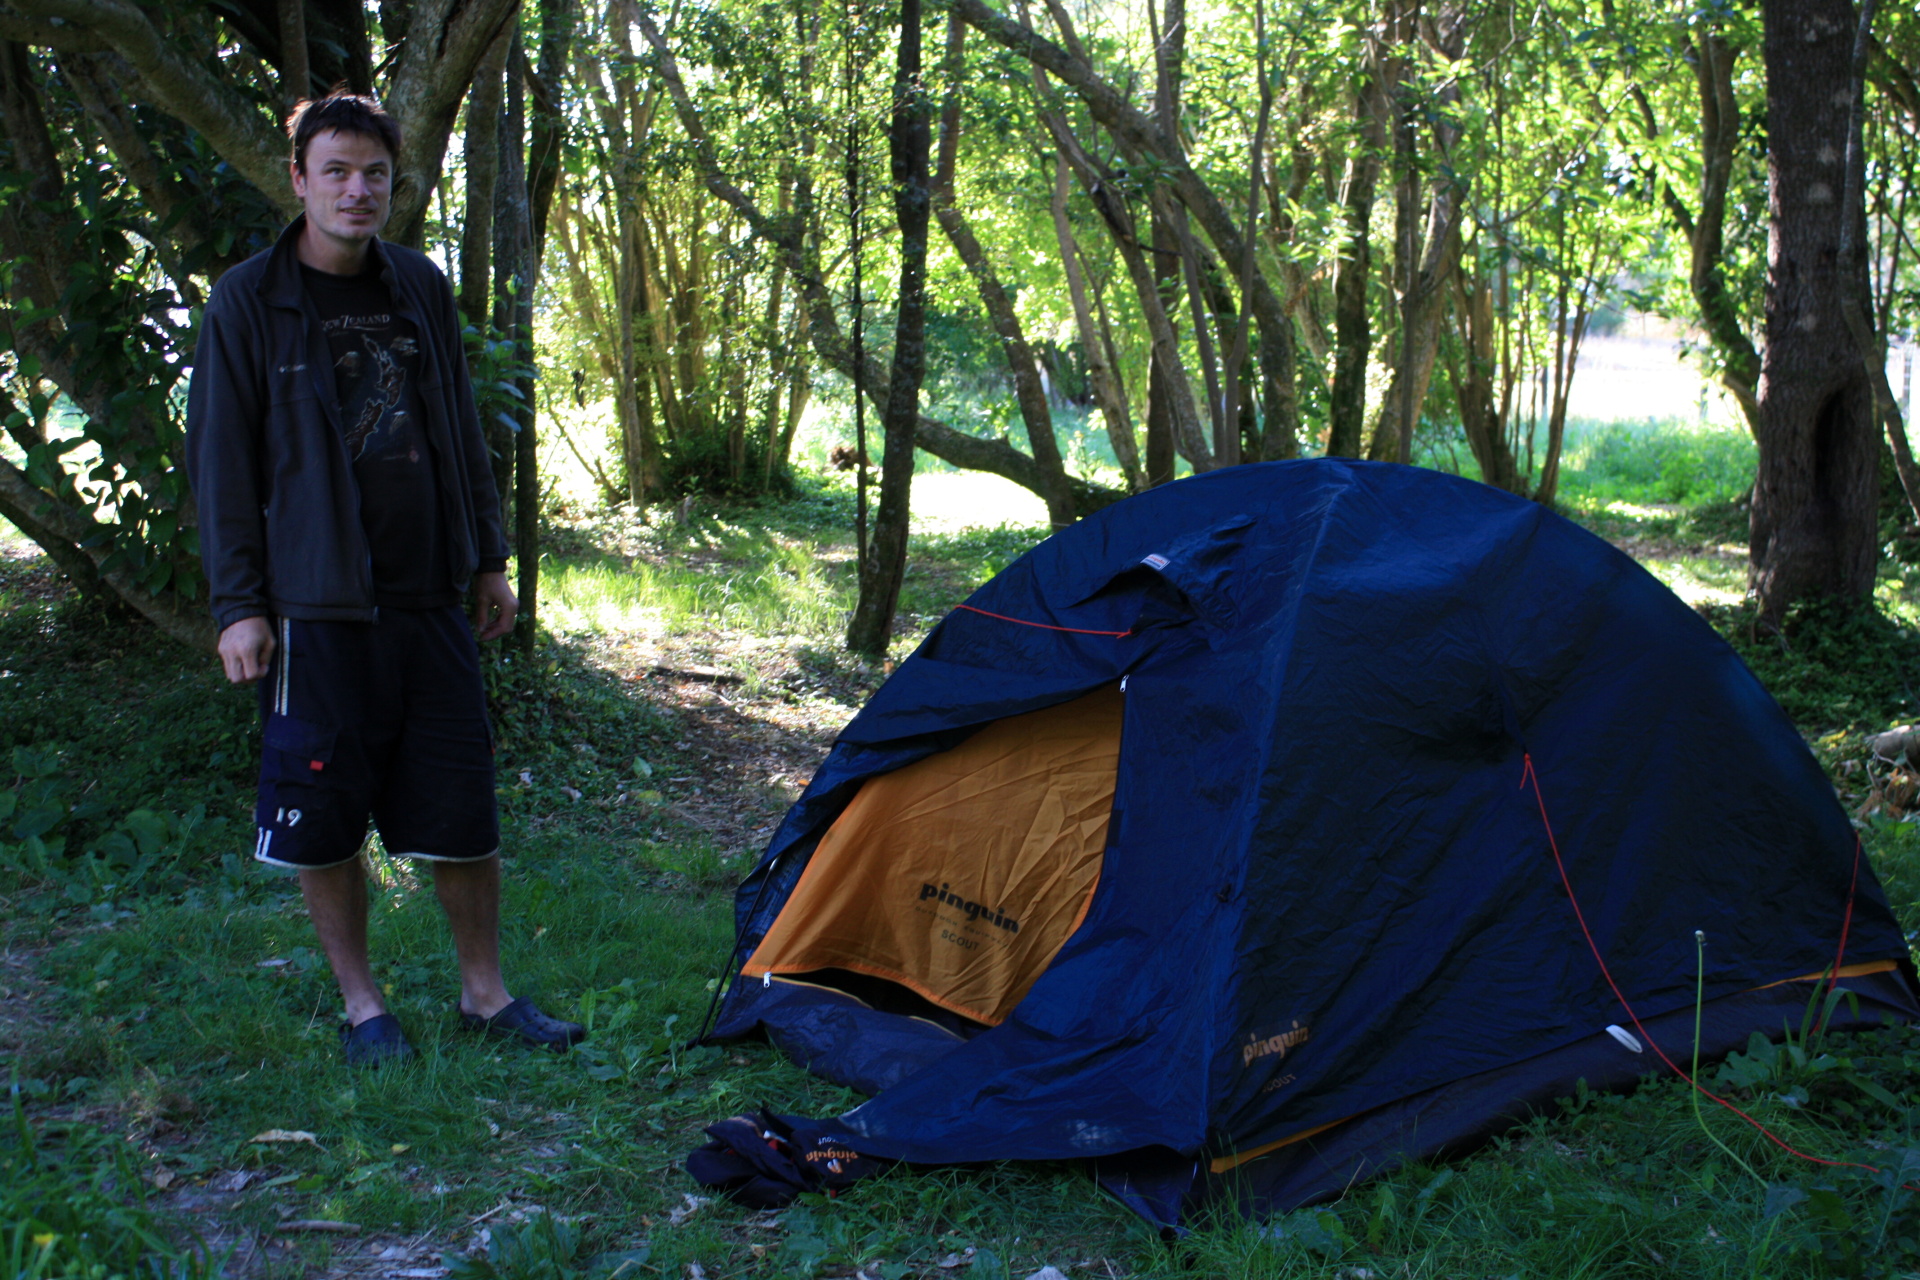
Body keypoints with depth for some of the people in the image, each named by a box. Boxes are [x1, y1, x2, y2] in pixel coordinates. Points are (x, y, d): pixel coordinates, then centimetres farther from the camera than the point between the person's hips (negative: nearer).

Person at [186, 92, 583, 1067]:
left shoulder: (422, 288, 9)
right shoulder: (248, 302, -4)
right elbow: (221, 462, -4)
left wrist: (488, 558, 14)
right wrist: (237, 603, -8)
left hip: (431, 596, 4)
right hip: (317, 608, -4)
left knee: (463, 811, 8)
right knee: (325, 821, 5)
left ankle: (485, 993, 24)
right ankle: (361, 1005, 22)